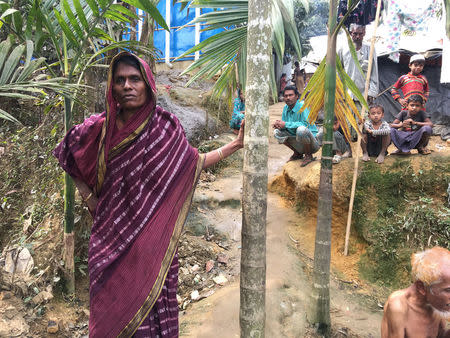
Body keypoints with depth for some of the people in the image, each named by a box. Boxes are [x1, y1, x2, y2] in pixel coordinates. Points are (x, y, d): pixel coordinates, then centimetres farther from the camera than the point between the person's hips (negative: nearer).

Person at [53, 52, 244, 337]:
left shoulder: (165, 125, -4)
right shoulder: (99, 129, -2)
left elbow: (193, 163, 6)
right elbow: (66, 153, 15)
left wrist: (236, 144, 4)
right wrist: (87, 196, 7)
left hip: (153, 235, -1)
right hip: (113, 236, 1)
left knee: (153, 301, 8)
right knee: (113, 302, 13)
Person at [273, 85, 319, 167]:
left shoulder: (302, 106, -18)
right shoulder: (286, 108, 3)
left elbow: (307, 124, -30)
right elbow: (284, 125, 9)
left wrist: (286, 124, -27)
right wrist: (278, 124, -17)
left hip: (313, 143, -7)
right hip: (299, 144, 7)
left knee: (301, 129, -36)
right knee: (277, 132, -3)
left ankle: (309, 156, -11)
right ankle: (297, 153, 11)